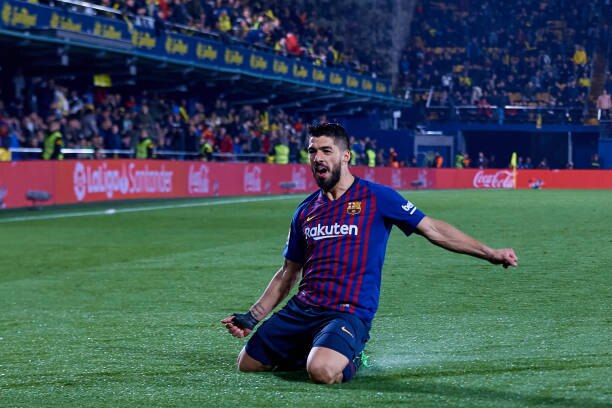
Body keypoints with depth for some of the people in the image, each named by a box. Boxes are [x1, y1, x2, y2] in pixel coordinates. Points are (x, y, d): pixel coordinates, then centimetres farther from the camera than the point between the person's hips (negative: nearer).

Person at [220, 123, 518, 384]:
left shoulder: (376, 197, -3)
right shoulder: (306, 211, 12)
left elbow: (433, 229, 0)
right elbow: (288, 274, 20)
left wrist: (489, 253, -5)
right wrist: (252, 317, 14)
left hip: (349, 313, -6)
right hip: (301, 308, 6)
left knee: (322, 371, -33)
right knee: (247, 365, 4)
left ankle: (349, 360, 4)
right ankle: (314, 351, 24)